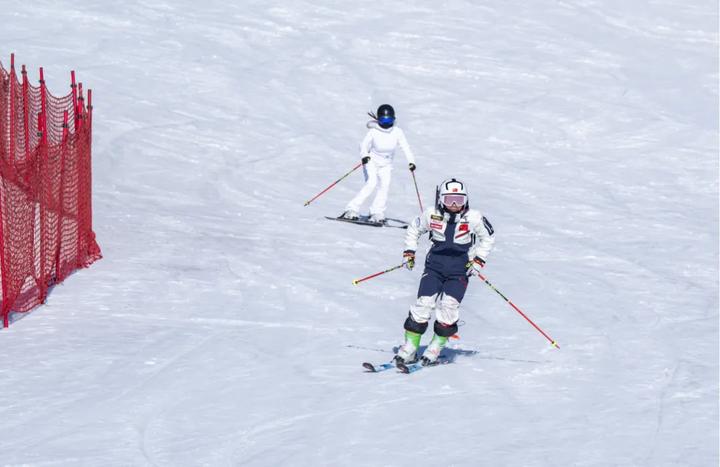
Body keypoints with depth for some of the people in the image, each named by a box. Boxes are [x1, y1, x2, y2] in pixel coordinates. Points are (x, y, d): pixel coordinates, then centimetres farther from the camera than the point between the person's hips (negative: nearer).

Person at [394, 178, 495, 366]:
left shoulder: (474, 218, -9)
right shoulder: (431, 215, -5)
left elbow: (488, 238, 8)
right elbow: (414, 229, 14)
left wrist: (479, 259, 0)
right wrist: (409, 251, 9)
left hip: (459, 272, -1)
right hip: (434, 267, 1)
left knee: (449, 305, -17)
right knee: (424, 303, -12)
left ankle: (436, 347, -2)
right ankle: (409, 347, -4)